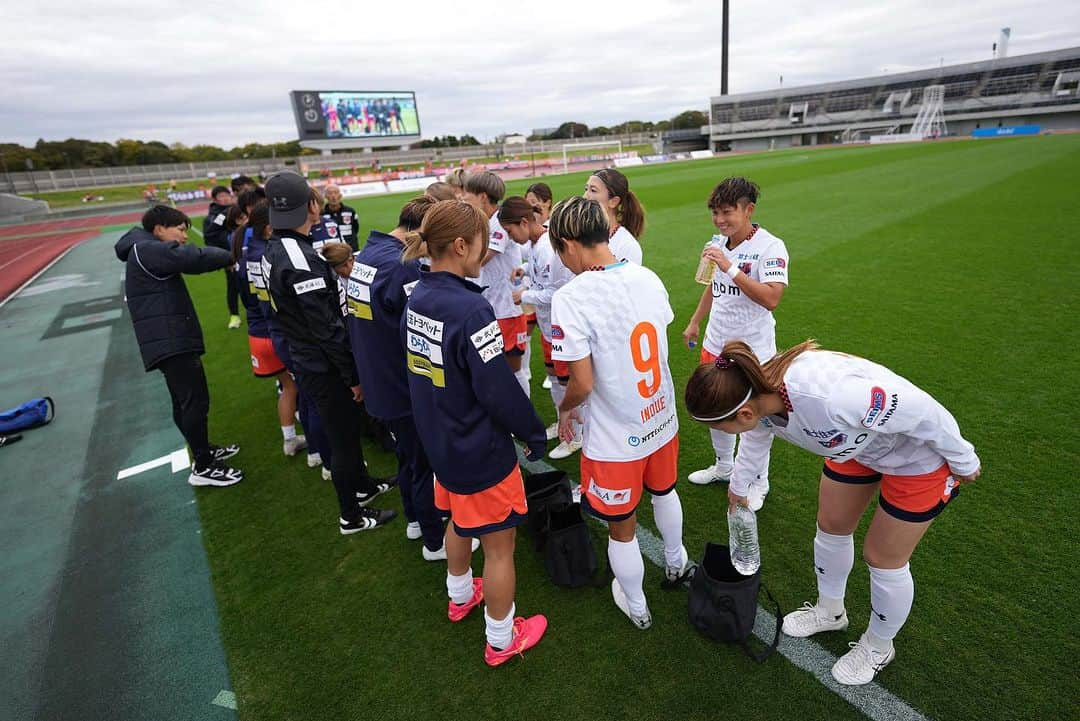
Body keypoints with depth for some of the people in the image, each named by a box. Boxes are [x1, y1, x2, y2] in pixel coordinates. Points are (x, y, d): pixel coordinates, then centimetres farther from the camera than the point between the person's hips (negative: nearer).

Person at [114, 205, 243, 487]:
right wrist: (231, 256, -7)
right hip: (170, 341, -11)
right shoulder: (147, 250, -12)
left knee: (185, 401, 17)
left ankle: (203, 451, 30)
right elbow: (195, 258, -21)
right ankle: (203, 468, -2)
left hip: (171, 339, 11)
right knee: (196, 401, -9)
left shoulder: (150, 254, 23)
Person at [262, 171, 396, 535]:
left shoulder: (274, 250, 3)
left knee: (347, 427, 25)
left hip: (304, 358, 9)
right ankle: (352, 516, 27)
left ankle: (363, 485, 46)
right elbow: (328, 327, -25)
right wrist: (353, 375, -17)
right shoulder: (301, 260, -27)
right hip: (325, 367, -9)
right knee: (343, 438, 8)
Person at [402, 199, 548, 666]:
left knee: (460, 522, 31)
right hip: (482, 452, -8)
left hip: (439, 442, 8)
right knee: (499, 546, 13)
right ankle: (501, 640, 34)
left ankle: (460, 596, 55)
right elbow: (500, 391, -26)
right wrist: (534, 434, -11)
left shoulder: (416, 299, -2)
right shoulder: (471, 309, -28)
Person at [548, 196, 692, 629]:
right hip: (662, 419, 7)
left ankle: (635, 606, 42)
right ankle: (676, 563, 60)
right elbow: (661, 346, 7)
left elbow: (582, 384, -23)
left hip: (615, 439, -6)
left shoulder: (570, 298, -25)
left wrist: (565, 410, -2)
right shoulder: (648, 277, -5)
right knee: (663, 491, 33)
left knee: (621, 527, 18)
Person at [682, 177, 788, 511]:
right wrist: (694, 322, 23)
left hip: (753, 350, -7)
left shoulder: (770, 247, -17)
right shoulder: (718, 244, 3)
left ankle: (754, 482, 28)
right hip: (715, 343, 7)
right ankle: (724, 466, 41)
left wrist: (730, 267, -32)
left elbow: (771, 299, -30)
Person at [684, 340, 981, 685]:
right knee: (831, 528, 17)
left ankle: (878, 647, 36)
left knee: (882, 559, 7)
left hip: (920, 456, -6)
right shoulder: (758, 391, -21)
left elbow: (927, 414, -30)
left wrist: (963, 462, -10)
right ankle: (830, 611, 45)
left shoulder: (828, 398, -46)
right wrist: (739, 485, 22)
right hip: (857, 443, 6)